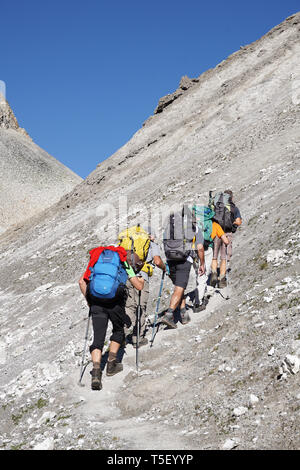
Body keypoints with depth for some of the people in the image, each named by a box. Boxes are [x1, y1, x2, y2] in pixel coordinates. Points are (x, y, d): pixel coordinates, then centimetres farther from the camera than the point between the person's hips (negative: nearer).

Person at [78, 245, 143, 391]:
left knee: (98, 338, 3)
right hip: (115, 302, -2)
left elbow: (82, 281, 14)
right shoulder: (124, 263, 18)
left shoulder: (96, 259, 25)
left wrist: (89, 300, 22)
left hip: (96, 302, 2)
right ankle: (111, 364, 21)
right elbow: (139, 286, 13)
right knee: (118, 330, 24)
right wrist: (141, 281, 36)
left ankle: (96, 372, -13)